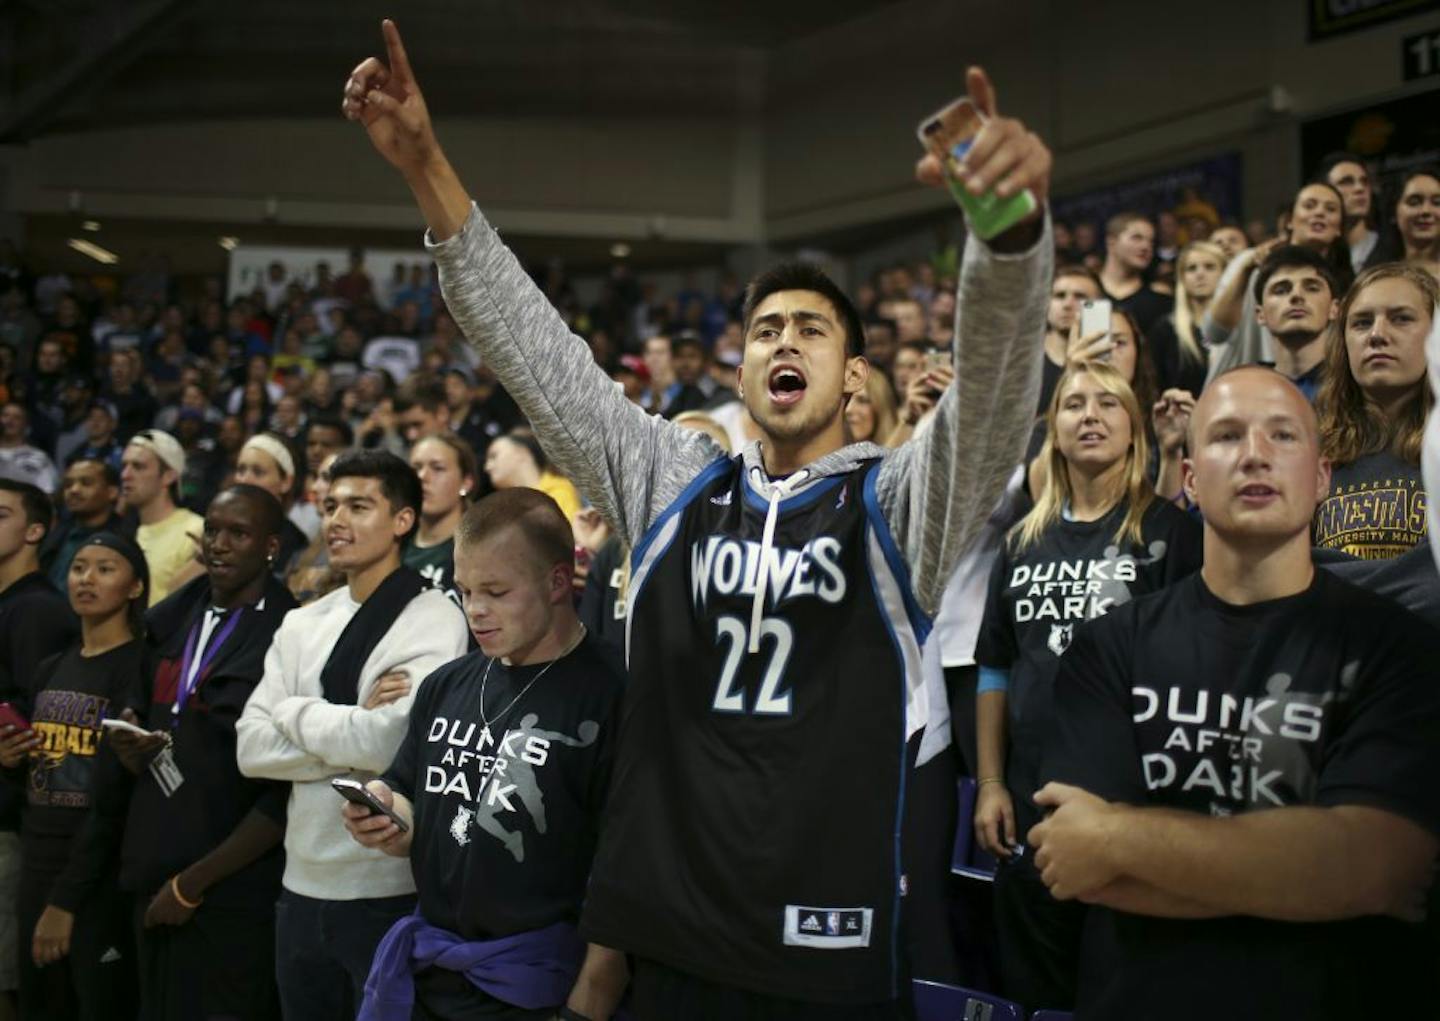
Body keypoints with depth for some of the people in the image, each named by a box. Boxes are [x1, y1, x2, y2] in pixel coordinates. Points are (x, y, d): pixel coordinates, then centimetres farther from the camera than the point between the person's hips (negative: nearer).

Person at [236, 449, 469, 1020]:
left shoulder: (433, 621, -10)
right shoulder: (303, 625, 8)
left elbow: (389, 744, -23)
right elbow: (250, 748, 0)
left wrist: (297, 711, -7)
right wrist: (351, 729, -13)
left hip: (390, 895, -6)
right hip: (302, 888, 6)